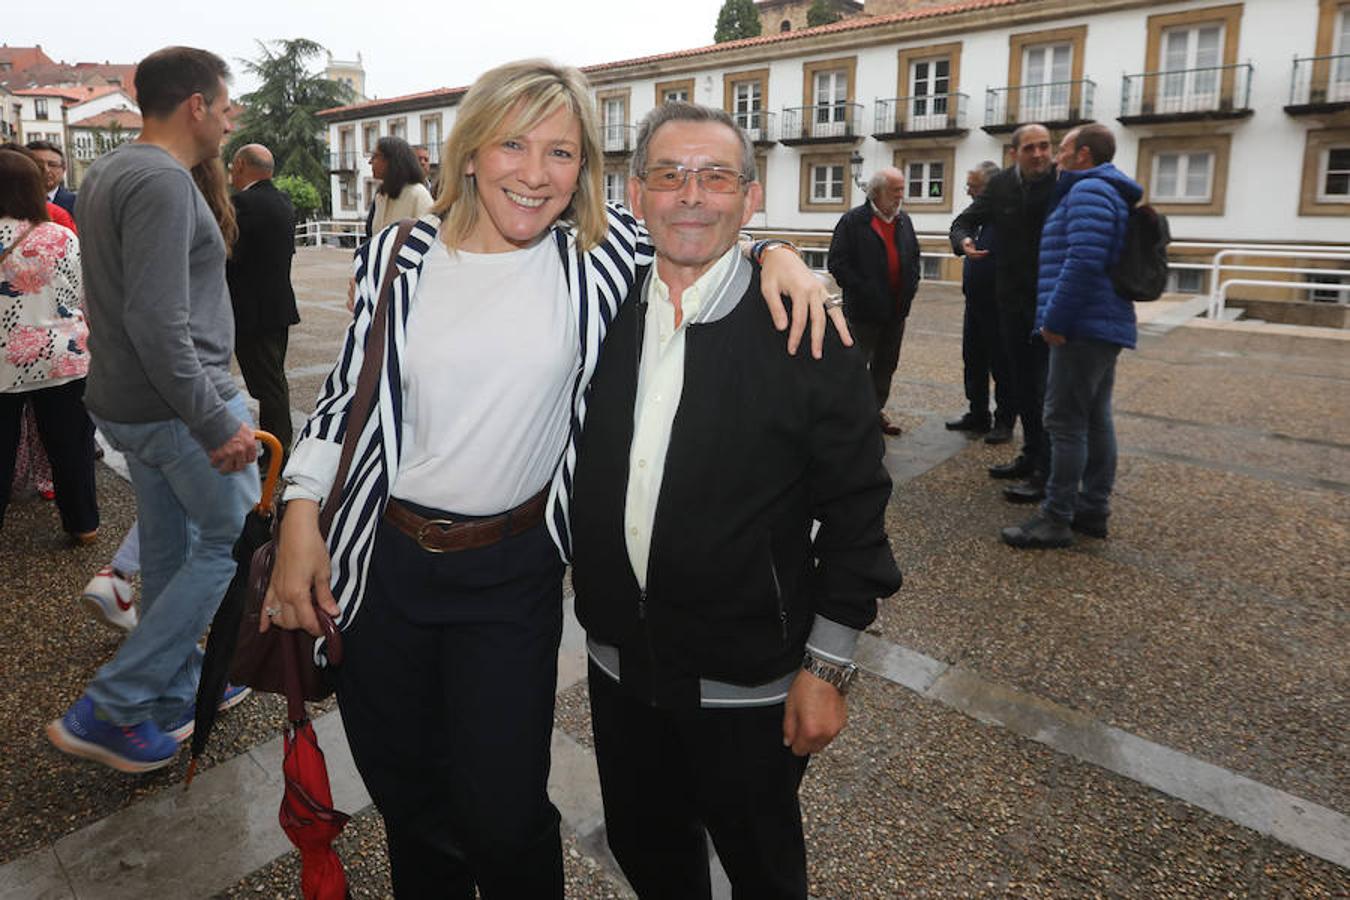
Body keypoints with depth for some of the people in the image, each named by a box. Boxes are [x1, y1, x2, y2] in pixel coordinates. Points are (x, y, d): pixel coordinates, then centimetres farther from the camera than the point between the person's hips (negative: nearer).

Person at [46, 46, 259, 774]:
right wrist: (217, 424, -24)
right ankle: (104, 711, 7)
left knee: (170, 553, 17)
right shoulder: (162, 181, -18)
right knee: (234, 543, 3)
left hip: (128, 404, 10)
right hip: (180, 405, -10)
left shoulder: (109, 171, 14)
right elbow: (158, 323, -26)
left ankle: (176, 697, 32)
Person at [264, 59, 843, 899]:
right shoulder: (397, 256, -2)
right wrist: (301, 517, -1)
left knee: (502, 814, 5)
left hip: (514, 573, -2)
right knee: (406, 797, 20)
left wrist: (774, 254, -13)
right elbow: (346, 390, 6)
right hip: (381, 562, 3)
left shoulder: (600, 251, -6)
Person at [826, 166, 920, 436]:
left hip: (897, 309, 7)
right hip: (865, 310, -6)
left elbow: (914, 257, 22)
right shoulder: (853, 221, -8)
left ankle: (876, 410, 27)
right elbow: (837, 262, -12)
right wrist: (860, 290, -18)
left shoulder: (904, 221, 12)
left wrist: (912, 285, 7)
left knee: (886, 366, 14)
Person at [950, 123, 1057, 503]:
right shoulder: (1001, 184, 4)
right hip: (1012, 300, 6)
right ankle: (1030, 456, 30)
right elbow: (965, 220, 9)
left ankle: (1045, 474, 1)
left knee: (1045, 388, -6)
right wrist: (963, 241, -13)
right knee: (1021, 383, 15)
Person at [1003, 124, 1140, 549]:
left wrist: (1056, 318, -21)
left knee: (1065, 422, -8)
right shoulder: (1112, 192, 22)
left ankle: (1056, 520, -5)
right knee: (1096, 419, 12)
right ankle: (1093, 510, 19)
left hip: (1083, 326, -11)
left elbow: (1084, 262, -24)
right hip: (1105, 324, 11)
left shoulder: (1089, 191, -12)